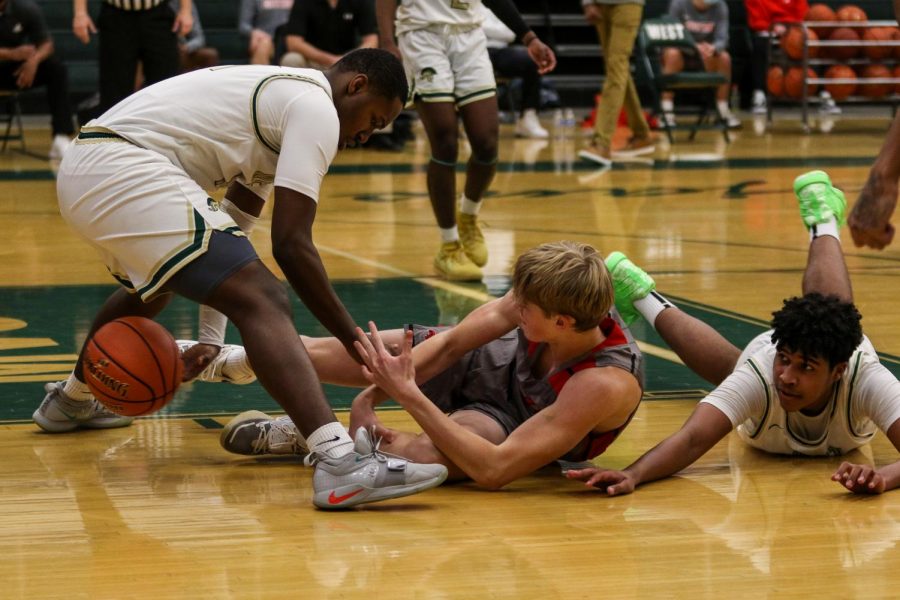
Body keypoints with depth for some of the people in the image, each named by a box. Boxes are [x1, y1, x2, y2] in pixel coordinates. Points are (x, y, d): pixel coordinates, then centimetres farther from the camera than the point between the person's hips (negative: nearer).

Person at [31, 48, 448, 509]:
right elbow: (290, 243, -12)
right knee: (261, 302, -20)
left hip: (82, 170, 11)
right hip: (125, 169, -11)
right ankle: (341, 462, -38)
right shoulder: (316, 107, -4)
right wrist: (356, 342, -6)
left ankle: (70, 400, 62)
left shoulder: (278, 94, 26)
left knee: (153, 287, 39)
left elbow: (233, 219, 29)